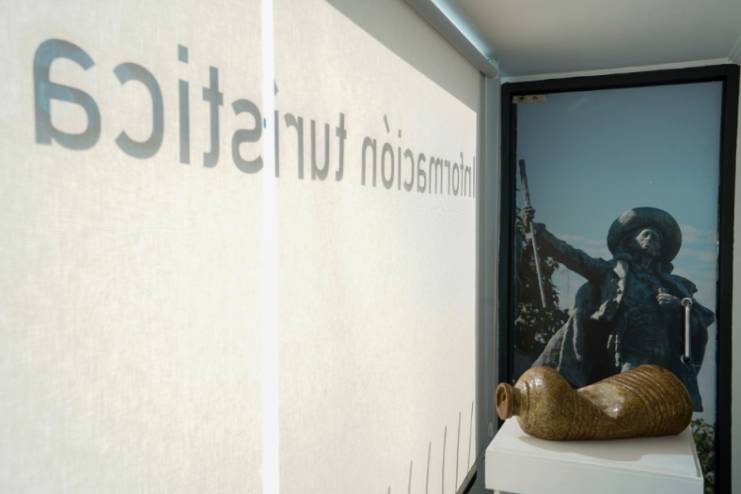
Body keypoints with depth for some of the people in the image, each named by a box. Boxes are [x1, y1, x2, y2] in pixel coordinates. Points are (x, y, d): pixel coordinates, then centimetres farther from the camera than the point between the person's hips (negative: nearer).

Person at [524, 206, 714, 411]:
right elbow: (569, 255, 3)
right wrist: (539, 232, -8)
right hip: (632, 360, -3)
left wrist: (679, 305, -3)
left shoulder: (672, 284, 22)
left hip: (668, 363, 4)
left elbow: (705, 318, 17)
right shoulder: (613, 270, 13)